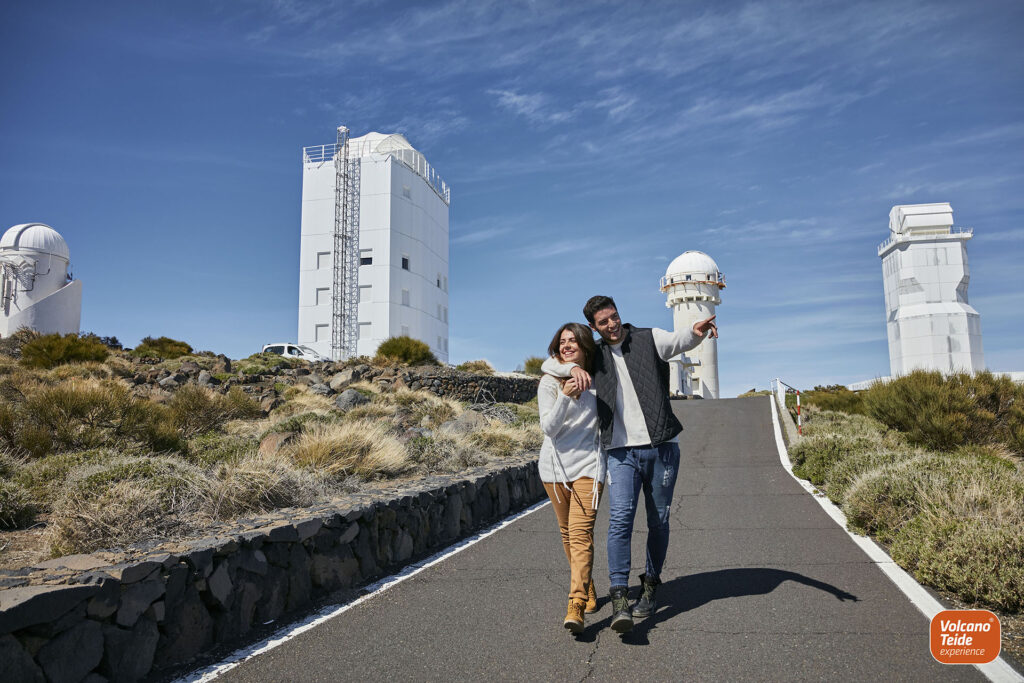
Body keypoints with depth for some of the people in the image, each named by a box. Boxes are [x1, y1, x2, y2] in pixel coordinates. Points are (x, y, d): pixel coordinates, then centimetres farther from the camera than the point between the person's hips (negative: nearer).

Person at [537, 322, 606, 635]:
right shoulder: (549, 382, -2)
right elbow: (549, 427, -14)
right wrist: (565, 397, -26)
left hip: (588, 464, -1)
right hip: (555, 466, 1)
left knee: (581, 533, -13)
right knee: (568, 534, 12)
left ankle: (576, 606, -17)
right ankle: (587, 588, 33)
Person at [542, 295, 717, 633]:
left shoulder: (649, 339, 4)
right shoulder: (595, 356, 12)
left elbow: (678, 341, -17)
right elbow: (549, 364, 12)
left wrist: (696, 332, -41)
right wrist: (574, 367, -10)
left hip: (662, 447, -1)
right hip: (622, 452, 1)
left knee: (658, 522, 9)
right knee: (620, 519, -14)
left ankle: (650, 585, 28)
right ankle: (620, 599, -13)